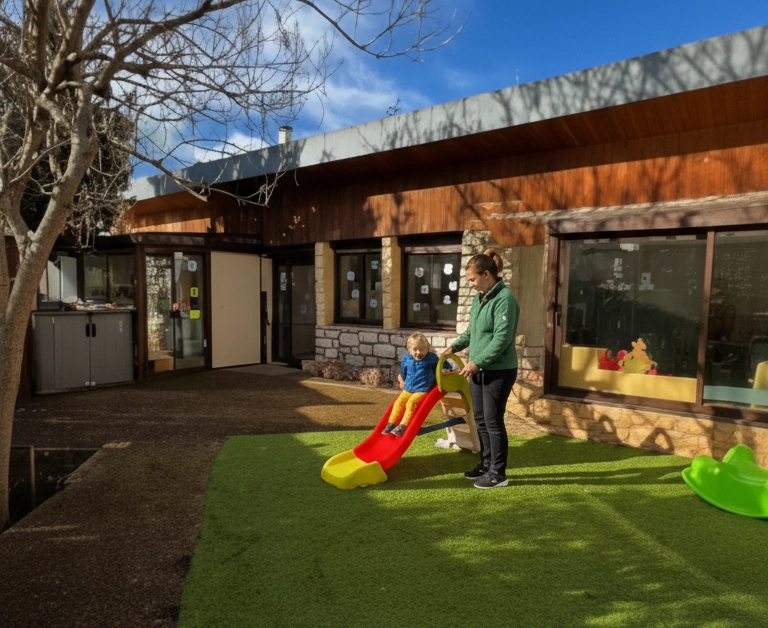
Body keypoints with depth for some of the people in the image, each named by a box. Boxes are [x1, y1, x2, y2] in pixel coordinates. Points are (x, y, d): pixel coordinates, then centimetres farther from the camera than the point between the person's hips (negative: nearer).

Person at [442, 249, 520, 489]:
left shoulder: (505, 299, -17)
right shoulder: (479, 298, 10)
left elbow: (502, 339, -23)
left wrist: (477, 362, -22)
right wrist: (455, 346, 16)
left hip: (499, 372, -9)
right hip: (479, 370, 9)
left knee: (493, 421, -1)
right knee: (480, 420, 15)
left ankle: (498, 473, 13)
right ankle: (486, 465, 30)